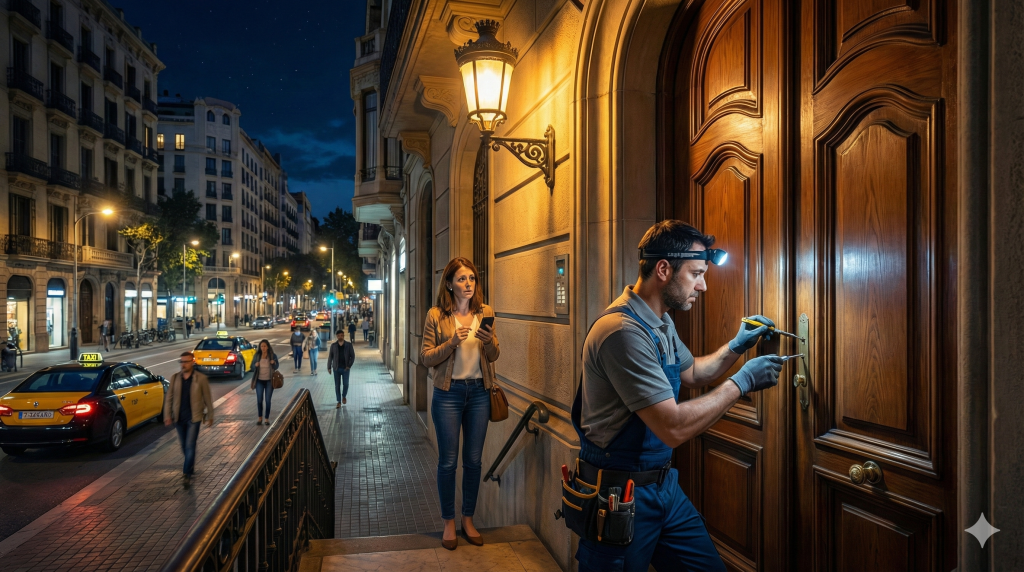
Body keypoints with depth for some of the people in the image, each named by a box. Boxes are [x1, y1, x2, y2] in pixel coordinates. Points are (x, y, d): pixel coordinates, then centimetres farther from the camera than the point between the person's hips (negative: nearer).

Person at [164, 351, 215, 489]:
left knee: (190, 446, -8)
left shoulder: (201, 379, -6)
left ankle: (187, 475, -5)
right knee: (184, 445, 16)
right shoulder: (175, 378, 2)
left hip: (193, 417, -4)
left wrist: (210, 416, 2)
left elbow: (207, 398, -1)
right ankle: (190, 466, 38)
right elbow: (169, 397, 5)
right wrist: (167, 415, -1)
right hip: (179, 417, 4)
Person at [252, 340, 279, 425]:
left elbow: (276, 367, 0)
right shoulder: (257, 356, -2)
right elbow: (252, 367, 5)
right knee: (259, 400, 1)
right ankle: (260, 418, 16)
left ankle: (267, 418, 12)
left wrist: (274, 363, -22)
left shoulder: (273, 355, -5)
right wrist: (255, 365, -18)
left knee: (268, 400, 2)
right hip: (259, 381, 1)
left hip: (269, 381, -1)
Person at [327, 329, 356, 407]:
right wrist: (329, 367, -1)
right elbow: (330, 357, 6)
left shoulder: (349, 345, 0)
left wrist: (349, 366, -11)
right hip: (336, 368, 1)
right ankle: (339, 402, 10)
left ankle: (344, 396, 25)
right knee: (337, 385, 2)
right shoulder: (333, 345, 3)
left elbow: (352, 356, 0)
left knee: (346, 384, -5)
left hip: (345, 368, -1)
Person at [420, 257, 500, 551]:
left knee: (473, 460, 11)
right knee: (448, 461, 6)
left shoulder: (485, 312, 2)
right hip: (448, 393, -3)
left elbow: (493, 356, 5)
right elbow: (425, 358, -8)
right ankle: (449, 523, 22)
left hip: (479, 391, 3)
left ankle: (468, 520, 27)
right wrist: (451, 343, -22)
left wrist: (489, 341, -17)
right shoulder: (436, 315, -6)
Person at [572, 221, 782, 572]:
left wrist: (736, 347, 8)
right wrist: (741, 383, -17)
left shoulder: (661, 324, 7)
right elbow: (674, 428, -28)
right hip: (620, 493, -9)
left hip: (662, 484, 9)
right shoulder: (623, 330, -27)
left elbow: (691, 374, 24)